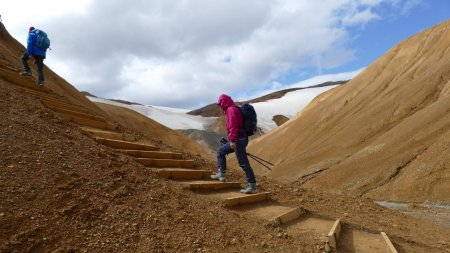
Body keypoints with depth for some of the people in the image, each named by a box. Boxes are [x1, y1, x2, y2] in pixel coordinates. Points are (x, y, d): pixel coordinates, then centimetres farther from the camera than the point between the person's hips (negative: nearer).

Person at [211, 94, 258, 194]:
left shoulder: (231, 109, -10)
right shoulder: (235, 109, 21)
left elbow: (233, 126, -22)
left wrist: (232, 140, -25)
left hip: (238, 140, -10)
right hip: (239, 139, 10)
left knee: (243, 163, -8)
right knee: (221, 151, 20)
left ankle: (252, 186, -5)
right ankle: (221, 174, 20)